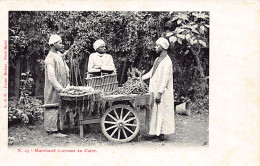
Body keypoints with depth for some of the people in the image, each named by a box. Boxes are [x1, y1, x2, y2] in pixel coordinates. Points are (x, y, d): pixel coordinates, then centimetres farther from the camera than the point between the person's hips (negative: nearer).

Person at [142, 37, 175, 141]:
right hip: (154, 90, 9)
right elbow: (151, 72, 23)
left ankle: (161, 133, 6)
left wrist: (160, 92, -23)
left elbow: (165, 79, -20)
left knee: (161, 112, -2)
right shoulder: (158, 59, 13)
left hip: (162, 93, -9)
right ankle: (155, 132, 18)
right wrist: (141, 78, 19)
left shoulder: (167, 61, -15)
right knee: (154, 111, 11)